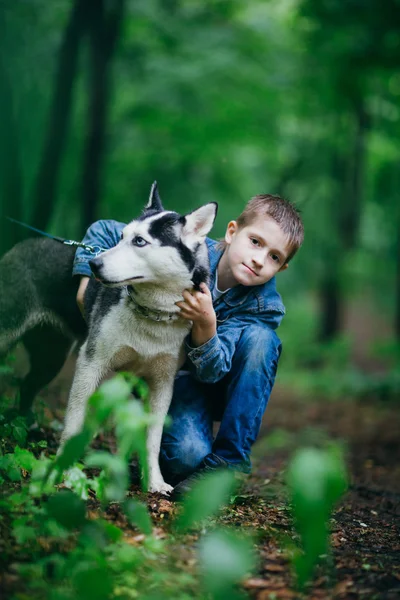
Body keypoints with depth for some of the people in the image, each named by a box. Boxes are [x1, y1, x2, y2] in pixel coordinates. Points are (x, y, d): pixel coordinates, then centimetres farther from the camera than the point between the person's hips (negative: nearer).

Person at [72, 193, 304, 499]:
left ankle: (227, 460, -23)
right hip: (175, 379, -2)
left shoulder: (264, 305, -20)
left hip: (222, 387, 2)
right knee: (187, 455, -33)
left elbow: (211, 372, -27)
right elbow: (104, 230, -10)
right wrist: (88, 280, -21)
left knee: (259, 337, -31)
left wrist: (206, 324, -45)